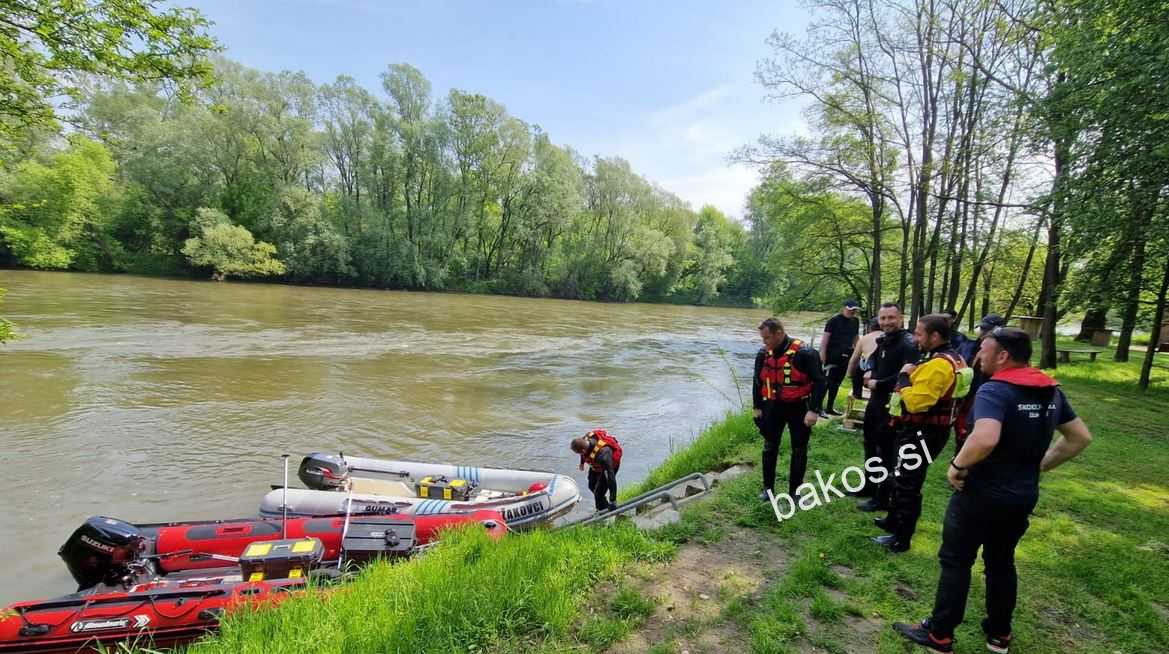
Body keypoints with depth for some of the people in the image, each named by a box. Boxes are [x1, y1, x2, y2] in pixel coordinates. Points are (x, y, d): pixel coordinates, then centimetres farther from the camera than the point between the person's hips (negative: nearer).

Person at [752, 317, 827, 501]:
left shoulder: (804, 353, -19)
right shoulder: (763, 354, -3)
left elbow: (819, 381, -16)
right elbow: (758, 381, 9)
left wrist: (813, 410, -19)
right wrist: (757, 407, 9)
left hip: (798, 407, -4)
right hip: (773, 407, 4)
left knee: (799, 451, 8)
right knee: (769, 448, 11)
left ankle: (794, 492, 23)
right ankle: (768, 488, 26)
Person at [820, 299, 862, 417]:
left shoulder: (855, 321, 10)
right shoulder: (834, 320, -9)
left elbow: (855, 338, 18)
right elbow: (825, 338, -11)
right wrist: (822, 355, -15)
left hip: (845, 357, 7)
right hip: (832, 356, -6)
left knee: (837, 383, 12)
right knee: (826, 382, -7)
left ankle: (830, 407, 21)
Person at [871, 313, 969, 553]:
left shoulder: (938, 365, -25)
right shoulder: (950, 358, 10)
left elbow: (915, 402, -30)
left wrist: (904, 377, -17)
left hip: (921, 433, -11)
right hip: (924, 430, 11)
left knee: (908, 484, 1)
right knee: (902, 478, 23)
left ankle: (900, 539, 13)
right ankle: (894, 521, 39)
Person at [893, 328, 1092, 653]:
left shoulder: (994, 390, -23)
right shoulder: (1051, 391, 4)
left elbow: (985, 439, -39)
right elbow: (1080, 437, 14)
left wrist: (957, 466, -23)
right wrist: (1039, 465, 14)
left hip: (981, 495, -7)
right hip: (1023, 495, 8)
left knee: (955, 562, 6)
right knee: (1001, 562, 22)